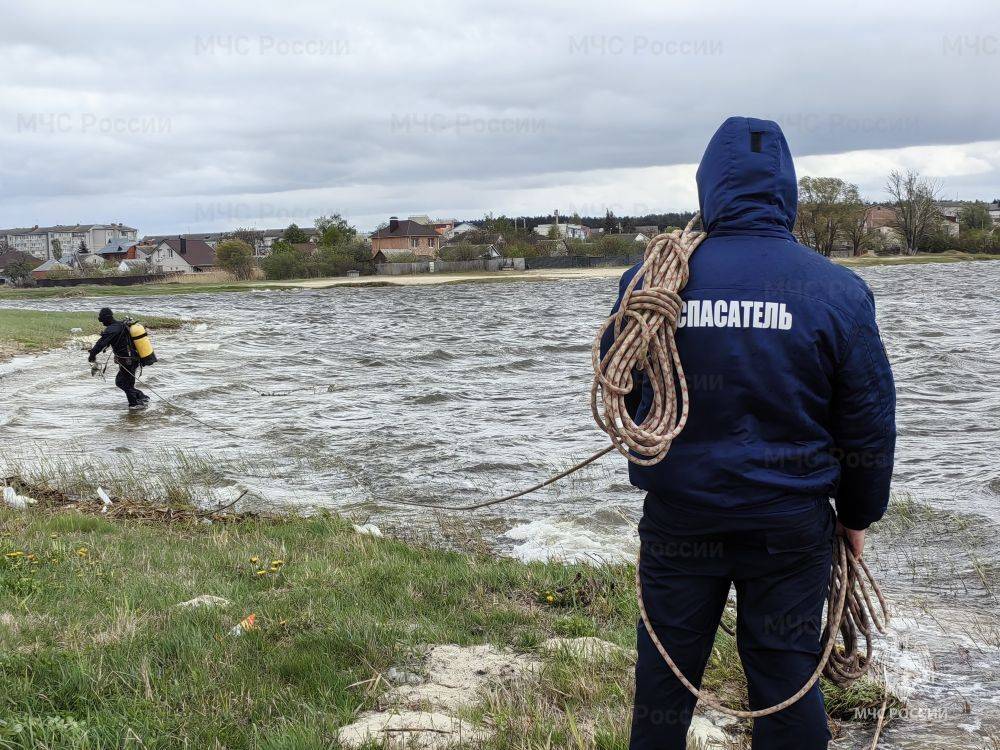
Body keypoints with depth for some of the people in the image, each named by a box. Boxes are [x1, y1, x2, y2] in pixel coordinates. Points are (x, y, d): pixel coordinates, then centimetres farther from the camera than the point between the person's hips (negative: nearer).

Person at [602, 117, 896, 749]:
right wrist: (858, 514, 12)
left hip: (679, 515, 1)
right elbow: (869, 421, -1)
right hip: (791, 524, 0)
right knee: (786, 673, 11)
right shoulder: (838, 290, -7)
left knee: (666, 670, 15)